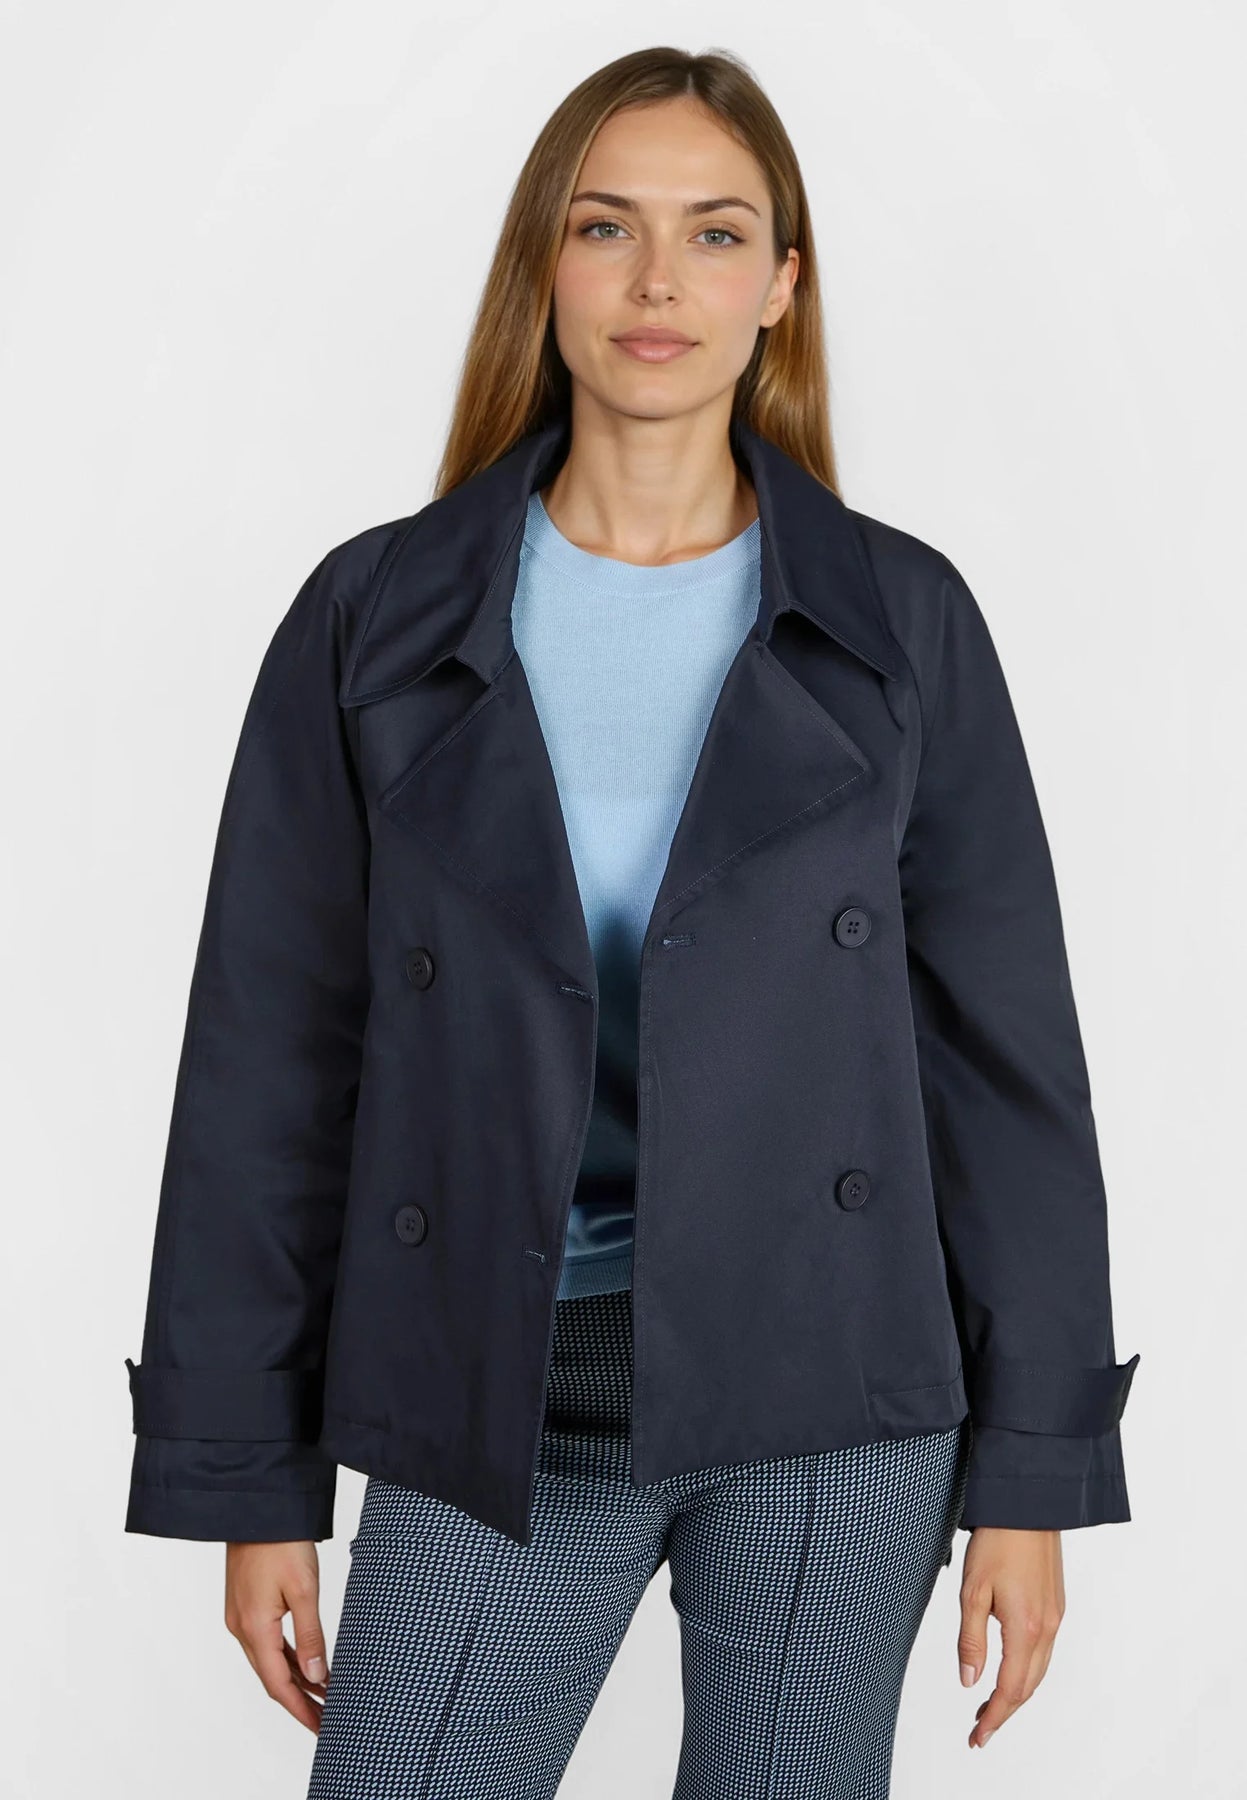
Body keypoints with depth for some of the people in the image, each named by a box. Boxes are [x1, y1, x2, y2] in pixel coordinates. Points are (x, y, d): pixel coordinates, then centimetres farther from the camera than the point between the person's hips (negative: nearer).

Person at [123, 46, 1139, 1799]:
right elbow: (268, 1058, 2)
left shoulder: (899, 617, 0)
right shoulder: (380, 614, 1)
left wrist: (1035, 1469, 0)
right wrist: (249, 1472, 2)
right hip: (498, 1410, 0)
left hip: (833, 1394, 0)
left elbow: (1007, 1047, 2)